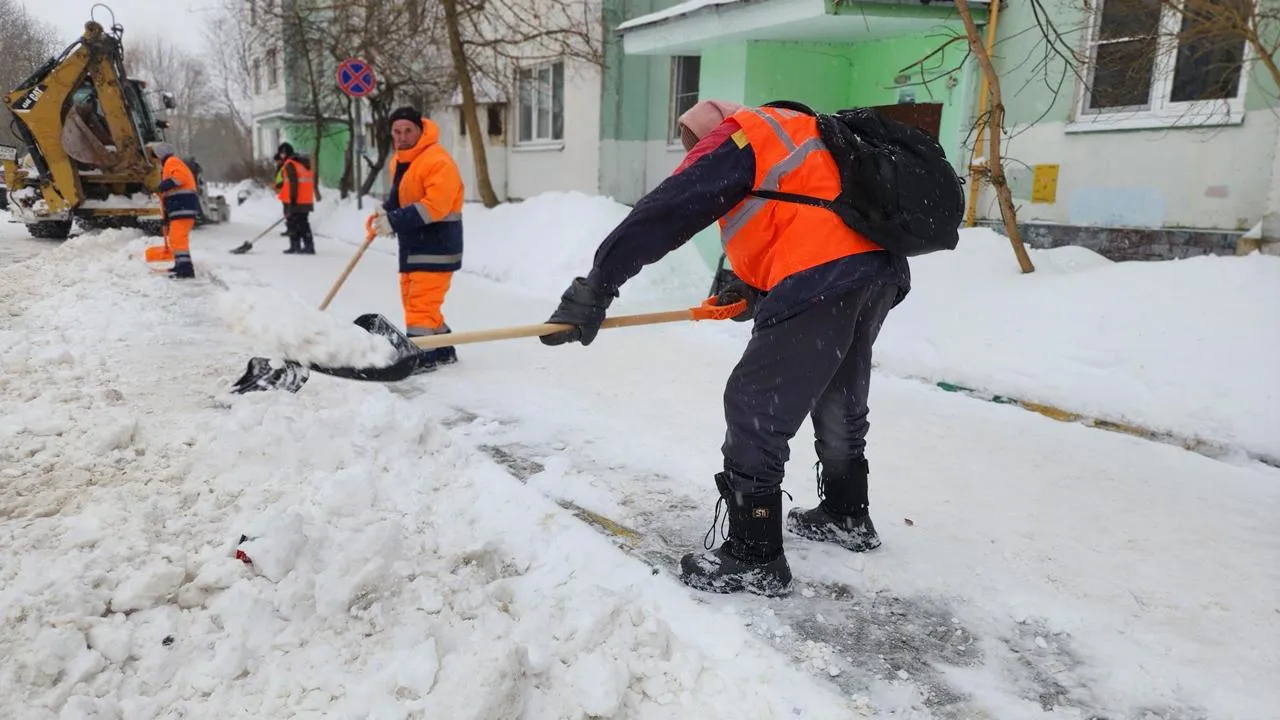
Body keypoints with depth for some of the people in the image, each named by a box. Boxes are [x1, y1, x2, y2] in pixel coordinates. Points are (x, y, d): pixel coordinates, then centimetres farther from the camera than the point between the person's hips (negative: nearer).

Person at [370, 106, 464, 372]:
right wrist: (385, 212, 3)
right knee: (413, 301, 16)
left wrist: (394, 221, -25)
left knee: (421, 304, -12)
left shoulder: (438, 161, -17)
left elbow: (434, 207, -25)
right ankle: (444, 352, 27)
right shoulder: (399, 162, 13)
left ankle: (422, 358, -7)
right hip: (412, 246, 10)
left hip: (436, 245, -10)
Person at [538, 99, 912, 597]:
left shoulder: (736, 139, 3)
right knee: (839, 402, 25)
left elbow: (666, 213, -7)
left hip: (825, 282, -10)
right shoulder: (792, 132, 29)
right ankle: (847, 517, 42)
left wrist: (596, 286, -9)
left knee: (754, 409, -2)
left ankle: (755, 558, 5)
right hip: (880, 270, 10)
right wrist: (755, 284, 23)